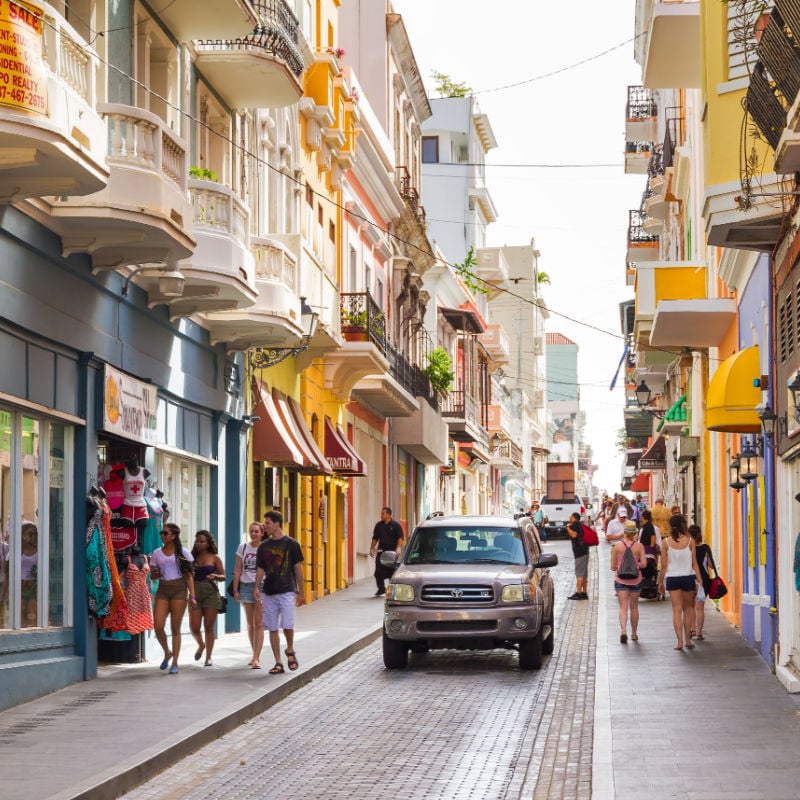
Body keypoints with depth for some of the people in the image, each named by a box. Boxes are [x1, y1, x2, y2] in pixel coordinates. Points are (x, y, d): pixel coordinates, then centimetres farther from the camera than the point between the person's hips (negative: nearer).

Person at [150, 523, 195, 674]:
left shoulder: (183, 553, 3)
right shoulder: (156, 553, 10)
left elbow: (188, 576, 3)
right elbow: (152, 576, 16)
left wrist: (192, 596, -3)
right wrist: (156, 574, -8)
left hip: (179, 589, -3)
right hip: (162, 589, 3)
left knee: (175, 628, -2)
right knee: (158, 626, -10)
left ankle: (175, 663, 4)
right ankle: (167, 652, 18)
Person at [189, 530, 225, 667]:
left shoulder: (214, 558, 2)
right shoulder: (193, 557, 7)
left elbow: (223, 576, 5)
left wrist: (215, 576, -15)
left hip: (210, 593, -2)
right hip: (195, 593, 2)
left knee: (208, 627, 0)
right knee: (194, 627, -3)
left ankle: (208, 657, 8)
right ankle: (201, 645, 28)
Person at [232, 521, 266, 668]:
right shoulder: (243, 548, 7)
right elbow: (237, 570, 9)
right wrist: (235, 589, 4)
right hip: (246, 586, 3)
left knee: (258, 623, -8)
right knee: (250, 624, 9)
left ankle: (256, 658, -9)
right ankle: (255, 655, 20)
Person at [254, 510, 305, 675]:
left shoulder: (291, 544, -1)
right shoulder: (264, 546, 9)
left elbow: (298, 569, 2)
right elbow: (260, 569, 11)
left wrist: (300, 592, 1)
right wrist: (256, 590, -2)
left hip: (286, 592, -4)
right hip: (268, 592, 4)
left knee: (287, 625, -14)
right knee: (272, 628, 3)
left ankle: (290, 650, 15)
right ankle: (278, 663, 9)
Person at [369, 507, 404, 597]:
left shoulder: (395, 525, -2)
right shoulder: (379, 525, 11)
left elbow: (400, 537, -6)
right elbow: (375, 538, 18)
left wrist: (399, 548, -19)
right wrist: (372, 548, 12)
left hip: (392, 550, -3)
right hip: (381, 550, 4)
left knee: (392, 571, 2)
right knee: (379, 571, -4)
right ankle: (381, 588, 7)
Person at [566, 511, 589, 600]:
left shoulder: (575, 524, -9)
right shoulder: (580, 525, 20)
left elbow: (574, 535, -22)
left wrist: (568, 527, -11)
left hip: (580, 552, -10)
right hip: (584, 551, 10)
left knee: (579, 573, -13)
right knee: (584, 573, 12)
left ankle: (578, 592, -17)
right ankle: (584, 593, 15)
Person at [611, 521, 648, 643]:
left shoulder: (617, 546, -7)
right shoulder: (639, 546, -6)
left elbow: (613, 567, -4)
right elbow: (644, 564, -12)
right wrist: (636, 565, 9)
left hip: (620, 580, -1)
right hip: (635, 580, 1)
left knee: (623, 607, -3)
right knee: (634, 607, 15)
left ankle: (623, 630, -24)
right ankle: (634, 633, 24)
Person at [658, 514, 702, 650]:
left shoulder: (666, 542, -4)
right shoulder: (690, 541, -5)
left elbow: (664, 565, -2)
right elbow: (694, 563, -3)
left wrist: (660, 582, 8)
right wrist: (699, 580, 3)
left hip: (672, 578, 0)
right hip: (688, 577, 0)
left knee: (677, 609, 2)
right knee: (687, 608, 14)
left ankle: (680, 641, -4)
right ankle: (687, 639, 17)